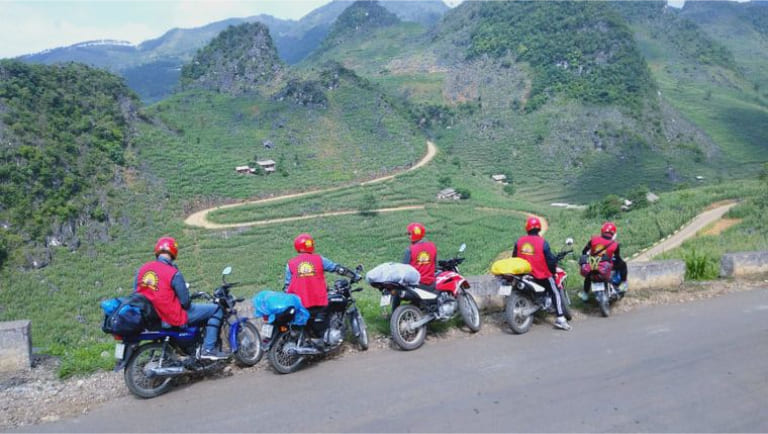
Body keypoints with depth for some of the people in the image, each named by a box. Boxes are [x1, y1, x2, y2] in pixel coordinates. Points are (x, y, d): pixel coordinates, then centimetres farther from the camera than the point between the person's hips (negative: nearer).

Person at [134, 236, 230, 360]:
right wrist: (188, 301, 8)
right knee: (216, 309, 0)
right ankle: (209, 349, -3)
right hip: (174, 318, -8)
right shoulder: (173, 273, -18)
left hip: (150, 317, 8)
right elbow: (185, 302, -15)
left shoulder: (142, 269, 0)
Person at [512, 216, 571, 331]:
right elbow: (550, 259, -10)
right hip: (541, 275, -4)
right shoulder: (542, 242, -14)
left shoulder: (519, 241, -1)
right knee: (555, 293, 10)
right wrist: (553, 270, 8)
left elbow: (514, 257, 8)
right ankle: (560, 319, 4)